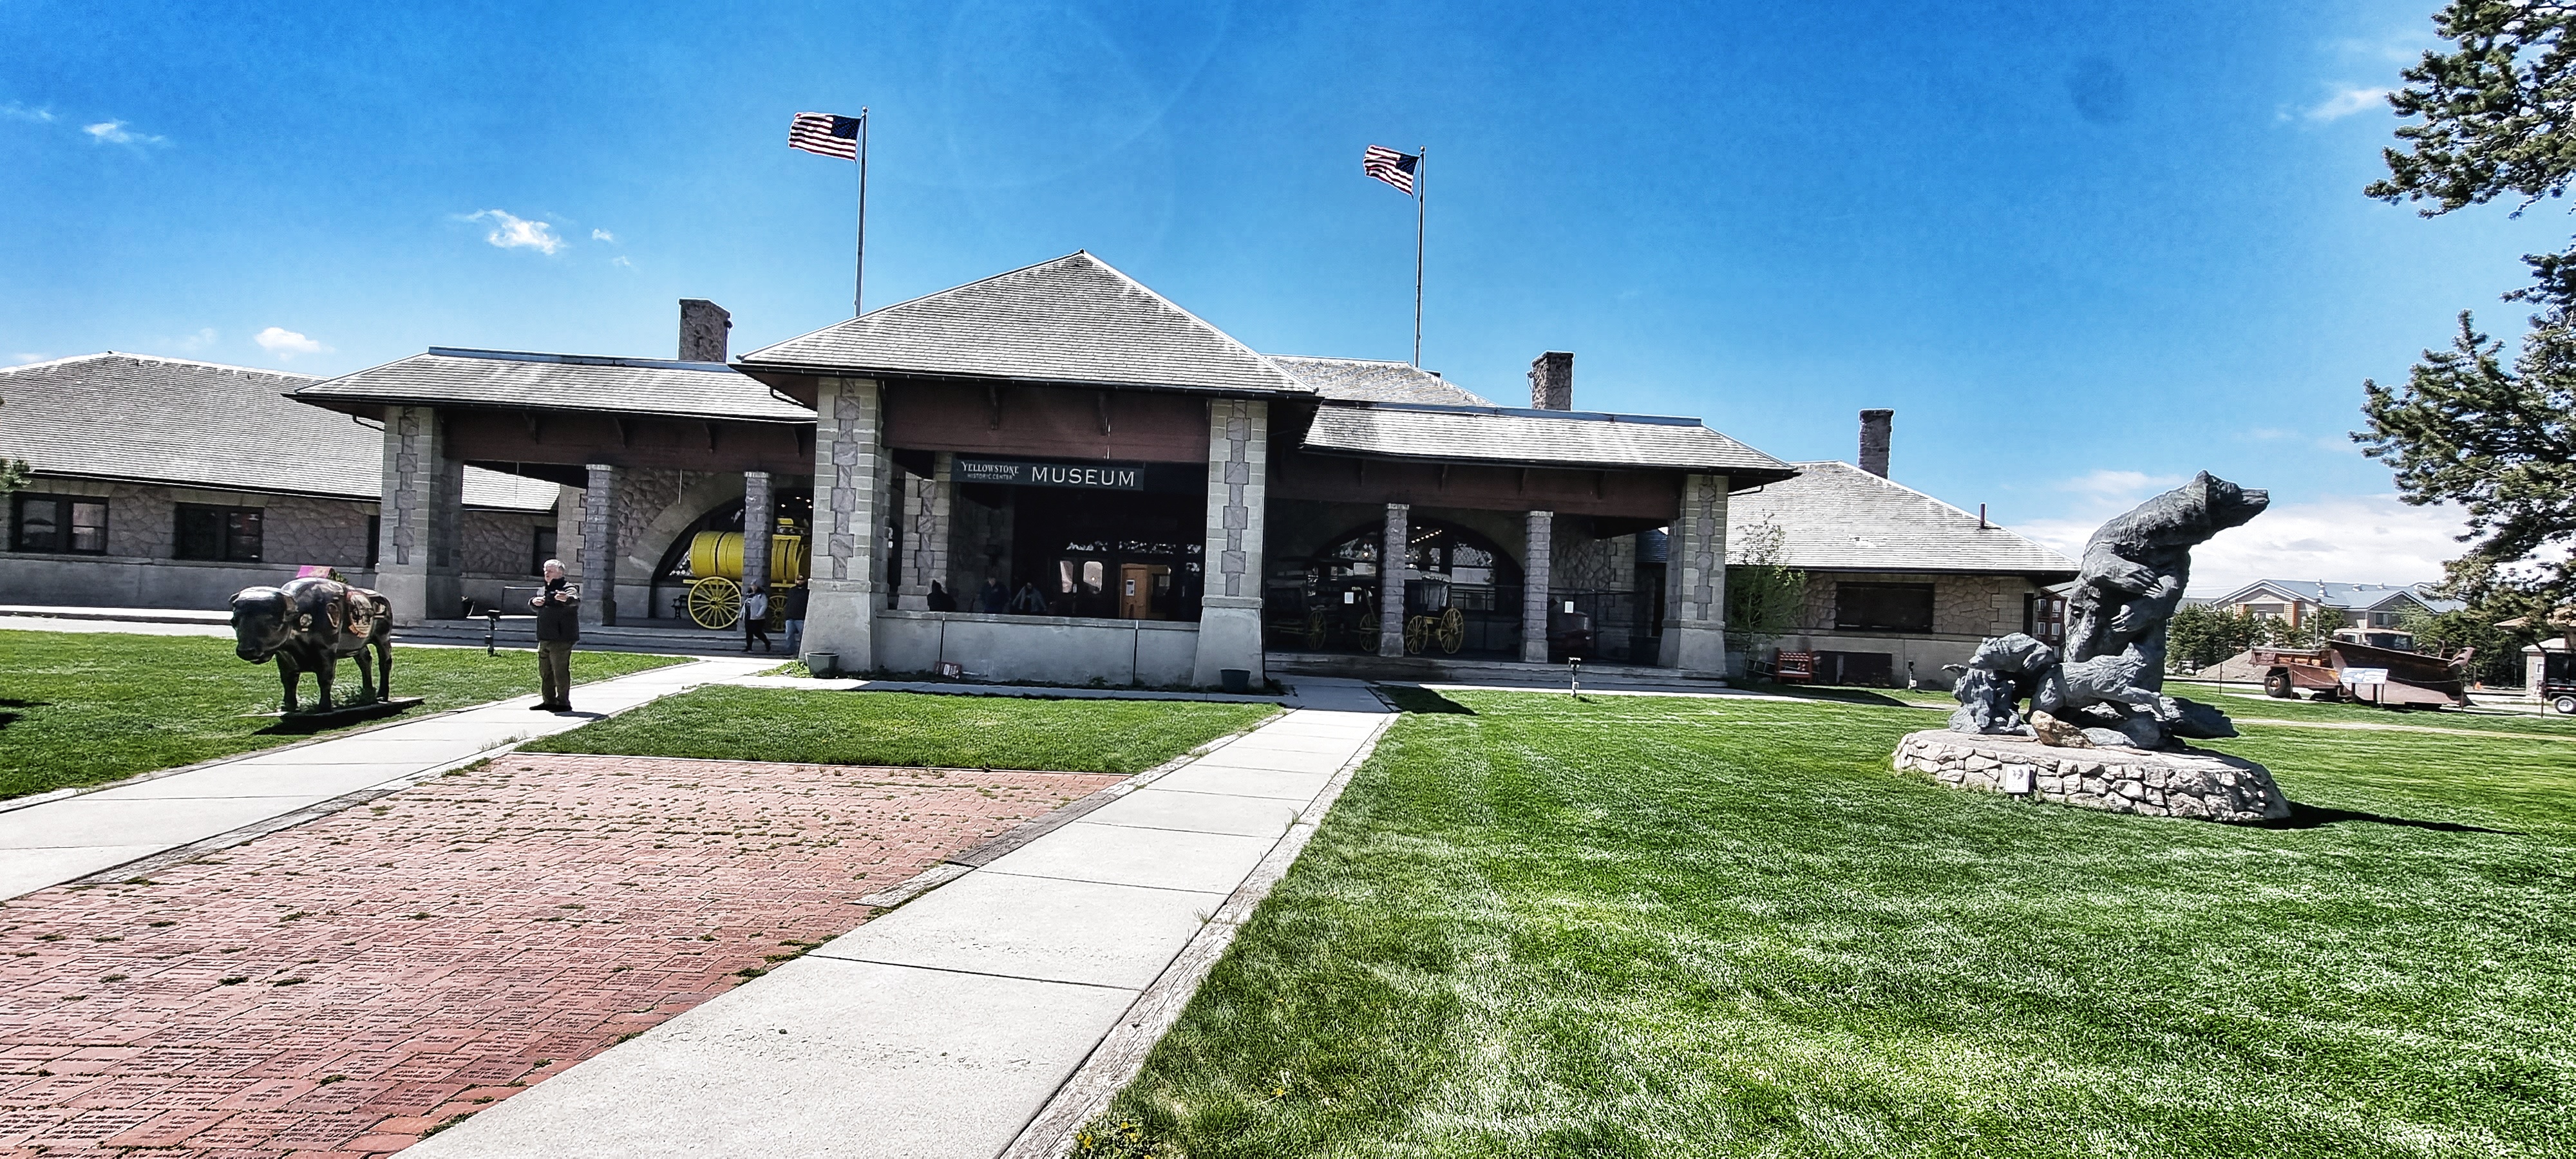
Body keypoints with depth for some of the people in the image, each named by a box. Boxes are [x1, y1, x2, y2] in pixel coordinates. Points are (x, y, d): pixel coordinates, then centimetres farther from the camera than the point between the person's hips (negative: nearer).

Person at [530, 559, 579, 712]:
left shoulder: (567, 588, -8)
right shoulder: (545, 590, 22)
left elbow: (576, 600, -29)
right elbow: (534, 608, 28)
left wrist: (567, 599, -54)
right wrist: (534, 602, 4)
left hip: (561, 639, -10)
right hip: (545, 639, 10)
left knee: (561, 672, -9)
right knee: (545, 672, 14)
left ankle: (563, 702, -5)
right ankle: (549, 701, 23)